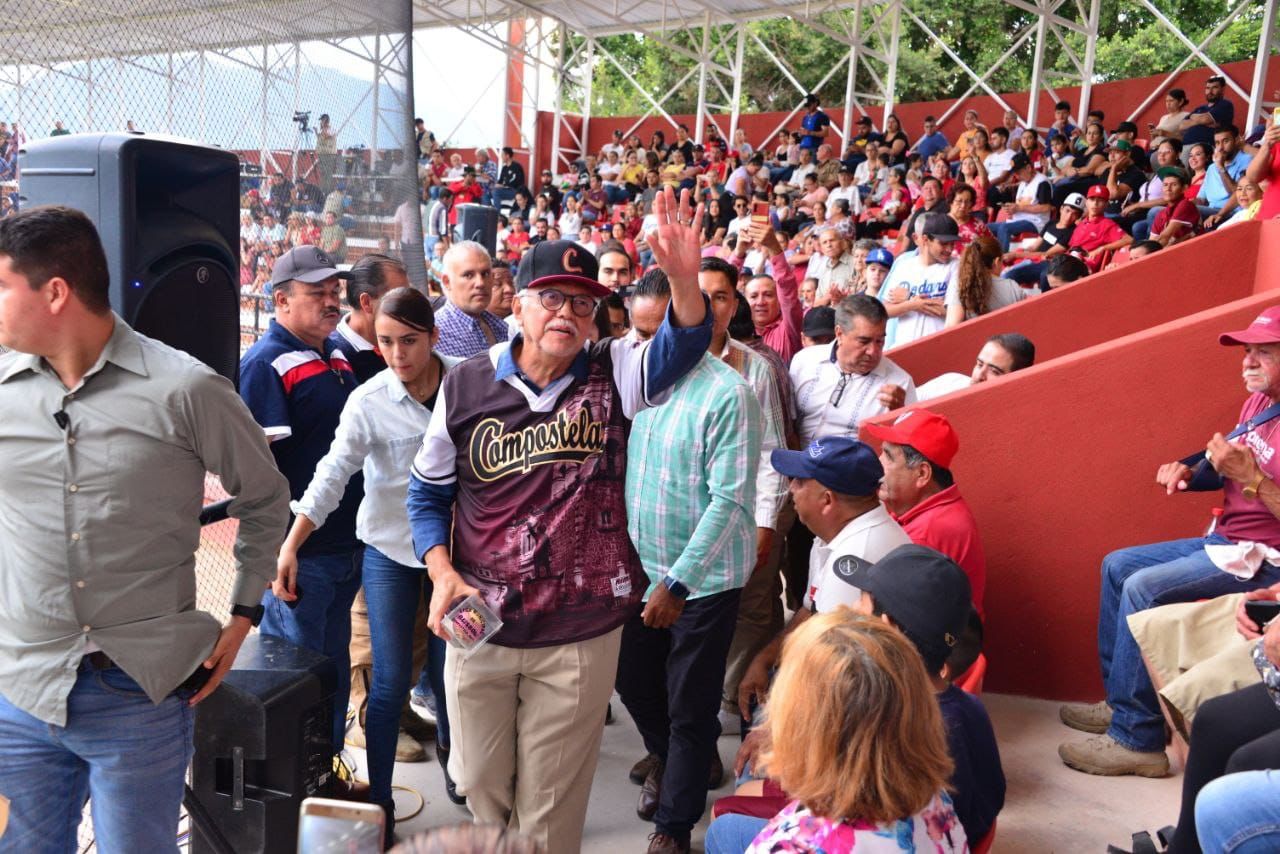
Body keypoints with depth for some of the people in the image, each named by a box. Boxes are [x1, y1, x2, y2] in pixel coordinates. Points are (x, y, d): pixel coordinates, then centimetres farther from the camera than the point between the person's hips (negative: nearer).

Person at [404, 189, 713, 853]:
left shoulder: (612, 373, -3)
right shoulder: (464, 386, -2)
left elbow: (680, 350, -23)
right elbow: (429, 491, 6)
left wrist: (683, 279, -41)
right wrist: (442, 574, -8)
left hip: (581, 632, -1)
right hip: (480, 625, 2)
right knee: (480, 785, 20)